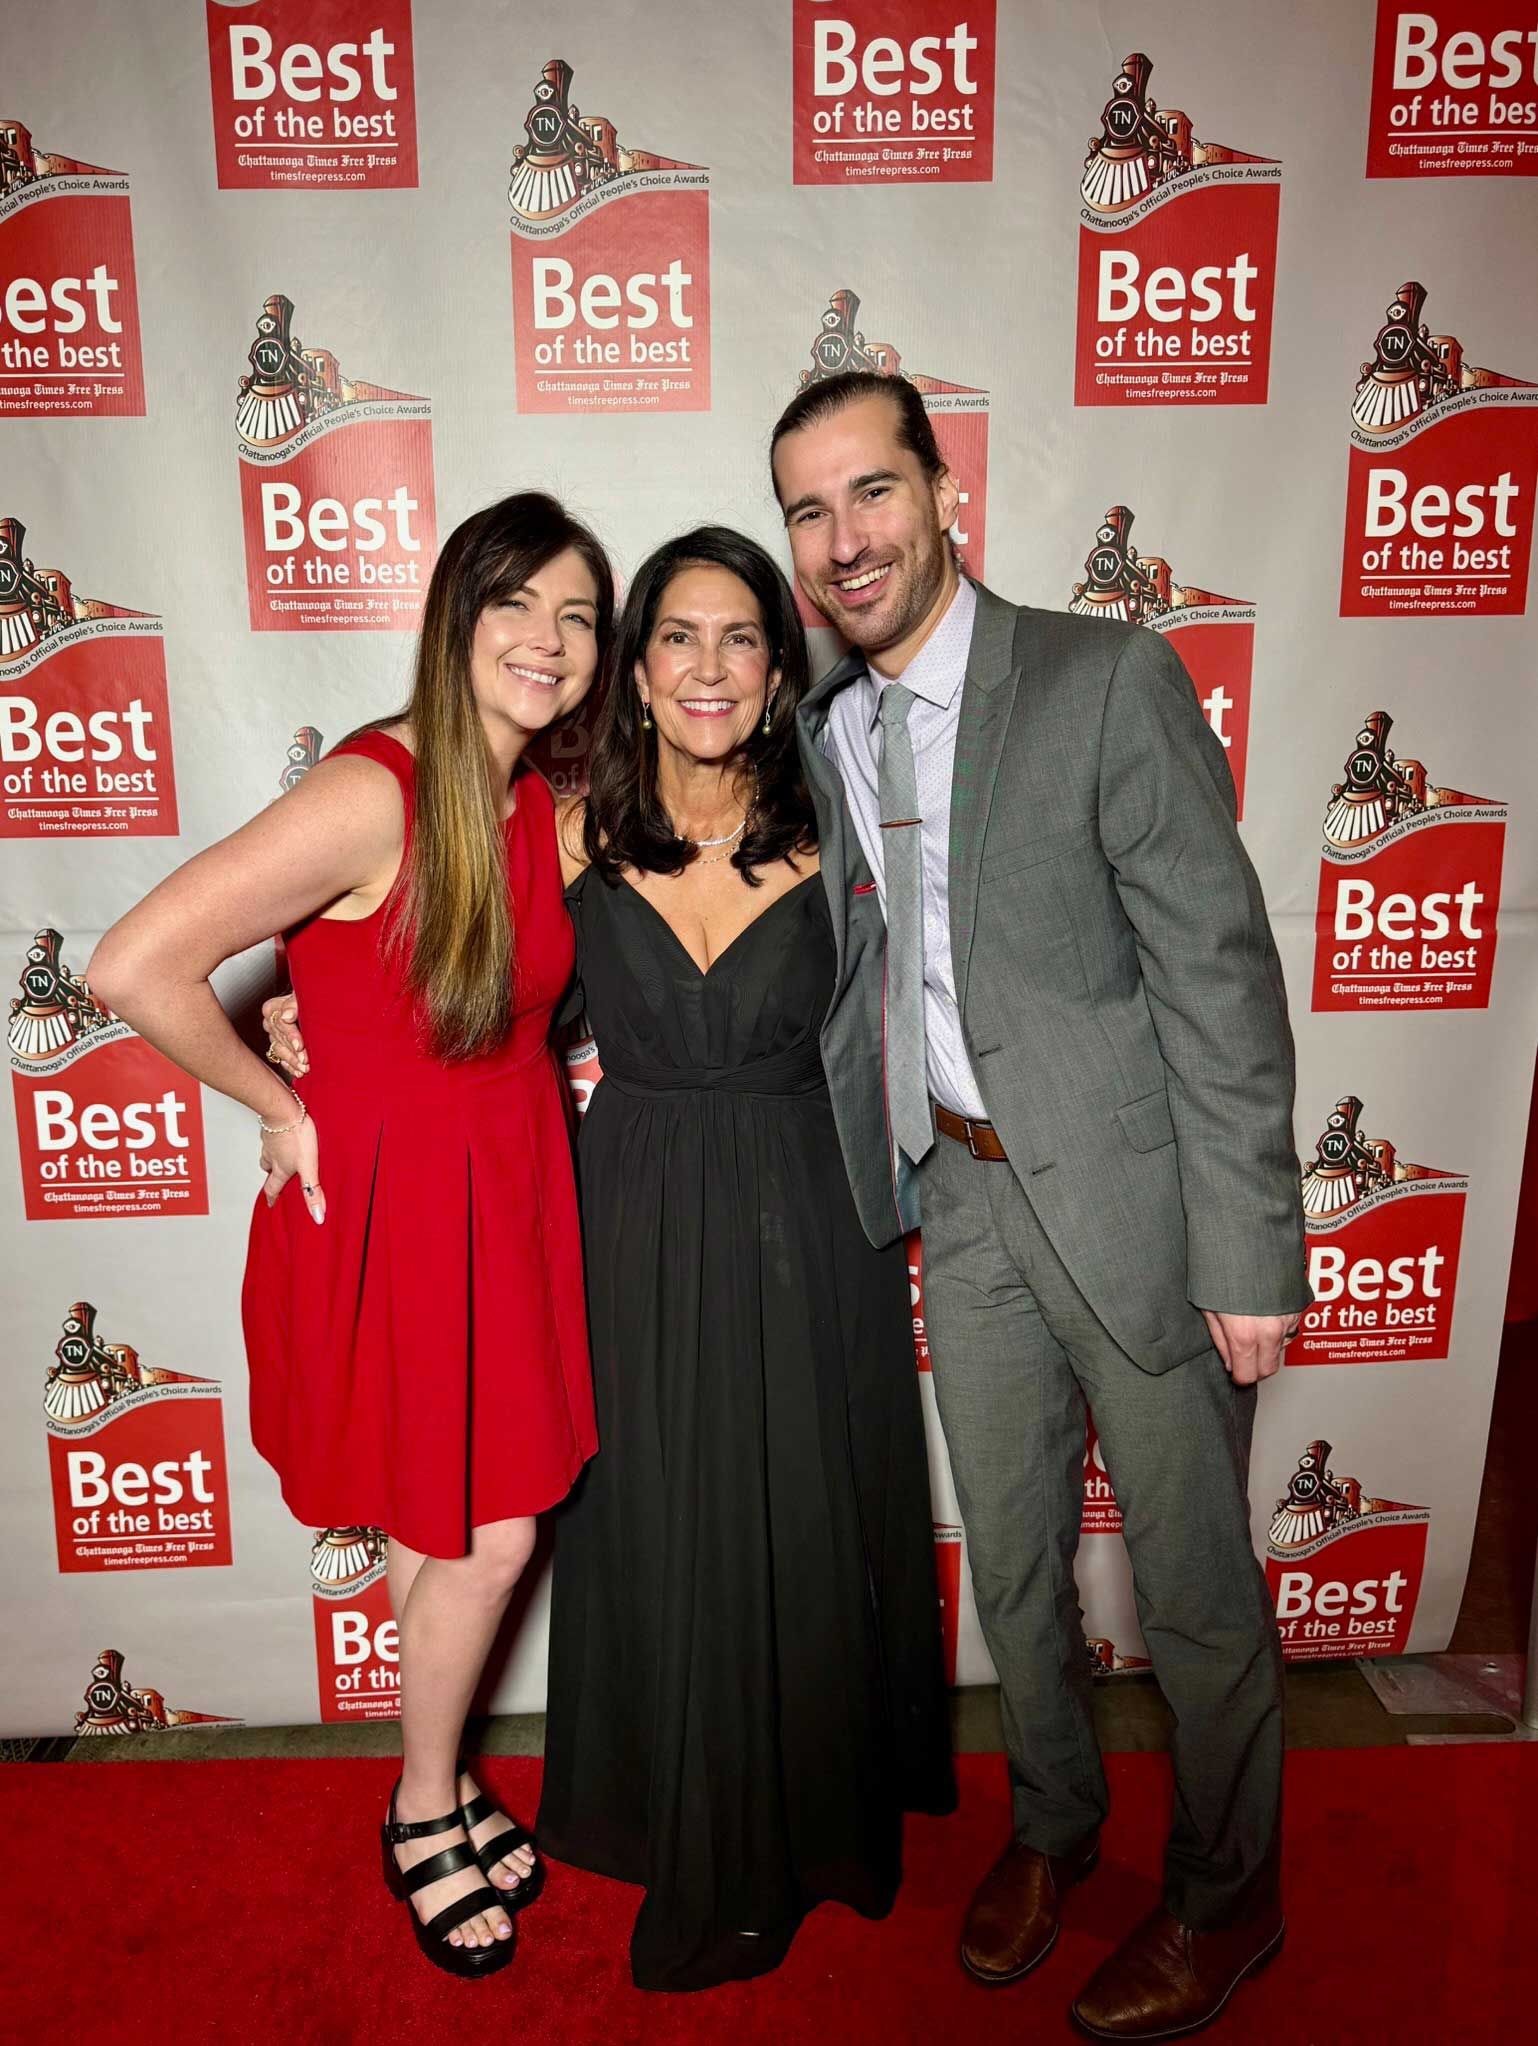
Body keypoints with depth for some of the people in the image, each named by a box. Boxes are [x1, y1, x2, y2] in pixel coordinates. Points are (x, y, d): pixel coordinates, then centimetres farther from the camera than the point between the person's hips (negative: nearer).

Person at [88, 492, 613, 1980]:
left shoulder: (540, 806, 2)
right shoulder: (373, 793, -22)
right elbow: (134, 968, -26)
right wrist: (279, 1107, -14)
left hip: (507, 1200, 7)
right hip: (389, 1206, -7)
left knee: (463, 1535, 18)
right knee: (480, 1540, 8)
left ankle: (438, 1782, 45)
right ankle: (424, 1813, 37)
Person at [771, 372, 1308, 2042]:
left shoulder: (1110, 681, -14)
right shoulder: (825, 727, 5)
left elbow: (1221, 976, -15)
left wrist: (1250, 1253, -15)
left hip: (1129, 1196, -5)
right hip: (959, 1194, 5)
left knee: (1192, 1576, 12)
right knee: (1009, 1557, 20)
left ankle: (1225, 1894, 39)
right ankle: (1050, 1823, 47)